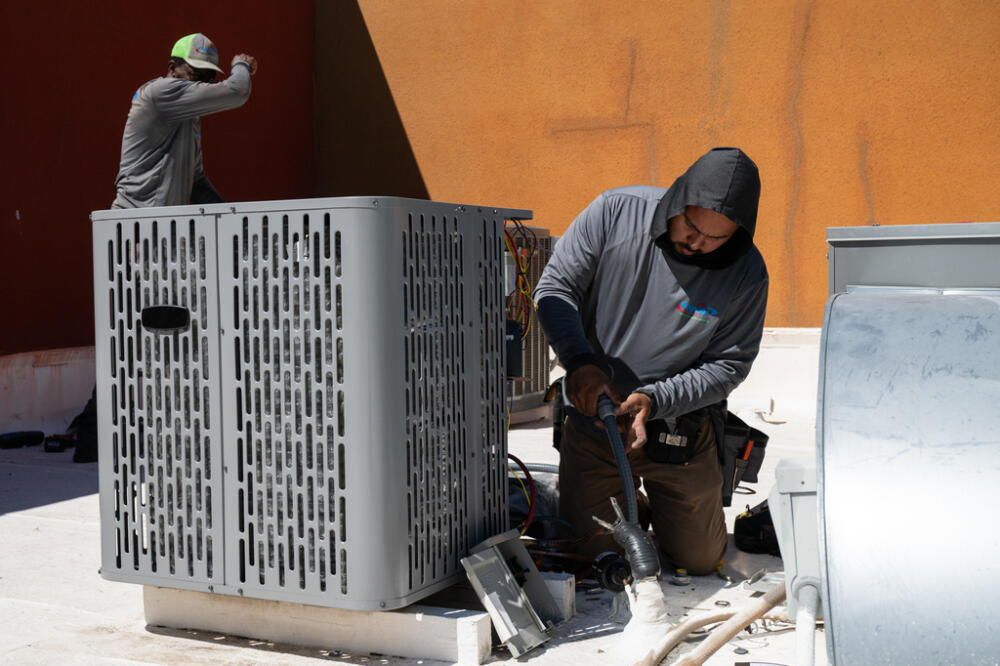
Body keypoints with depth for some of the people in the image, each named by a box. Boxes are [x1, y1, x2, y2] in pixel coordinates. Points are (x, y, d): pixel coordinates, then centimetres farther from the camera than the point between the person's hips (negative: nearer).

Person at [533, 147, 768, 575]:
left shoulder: (746, 274, -15)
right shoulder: (616, 211, -16)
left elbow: (728, 365, -10)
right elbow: (555, 287, -11)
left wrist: (653, 400, -25)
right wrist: (579, 361, -28)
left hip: (679, 432, 0)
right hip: (594, 421, 0)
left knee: (699, 561, 10)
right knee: (588, 555, 7)